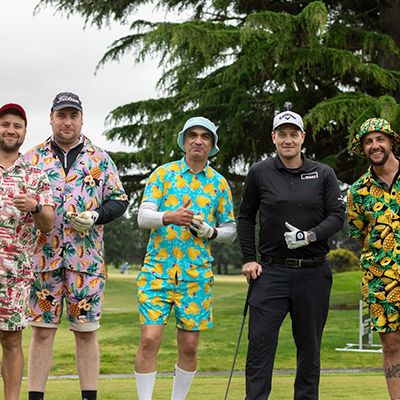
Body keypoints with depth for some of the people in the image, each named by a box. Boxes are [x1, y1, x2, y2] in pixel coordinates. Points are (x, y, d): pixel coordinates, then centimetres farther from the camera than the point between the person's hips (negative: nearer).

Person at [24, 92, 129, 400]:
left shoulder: (100, 160, 10)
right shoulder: (32, 159, 10)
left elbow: (120, 200, 10)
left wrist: (96, 216, -8)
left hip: (87, 257, 0)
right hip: (43, 256, 0)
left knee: (86, 330, 3)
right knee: (42, 329, 1)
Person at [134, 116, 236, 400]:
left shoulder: (219, 183, 11)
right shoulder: (163, 173, 6)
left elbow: (231, 229, 16)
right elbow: (143, 216, -2)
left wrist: (211, 232, -6)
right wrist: (169, 218, -22)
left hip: (197, 273, 2)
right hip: (158, 267, -2)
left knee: (189, 347, 3)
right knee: (150, 339, -11)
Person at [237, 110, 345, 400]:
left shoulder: (323, 174, 4)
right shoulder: (260, 173, 3)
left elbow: (338, 215, 1)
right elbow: (245, 217, 12)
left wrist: (310, 236, -16)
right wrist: (249, 259, 3)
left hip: (313, 272, 1)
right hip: (271, 270, -1)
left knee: (309, 344, 8)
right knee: (260, 340, -8)